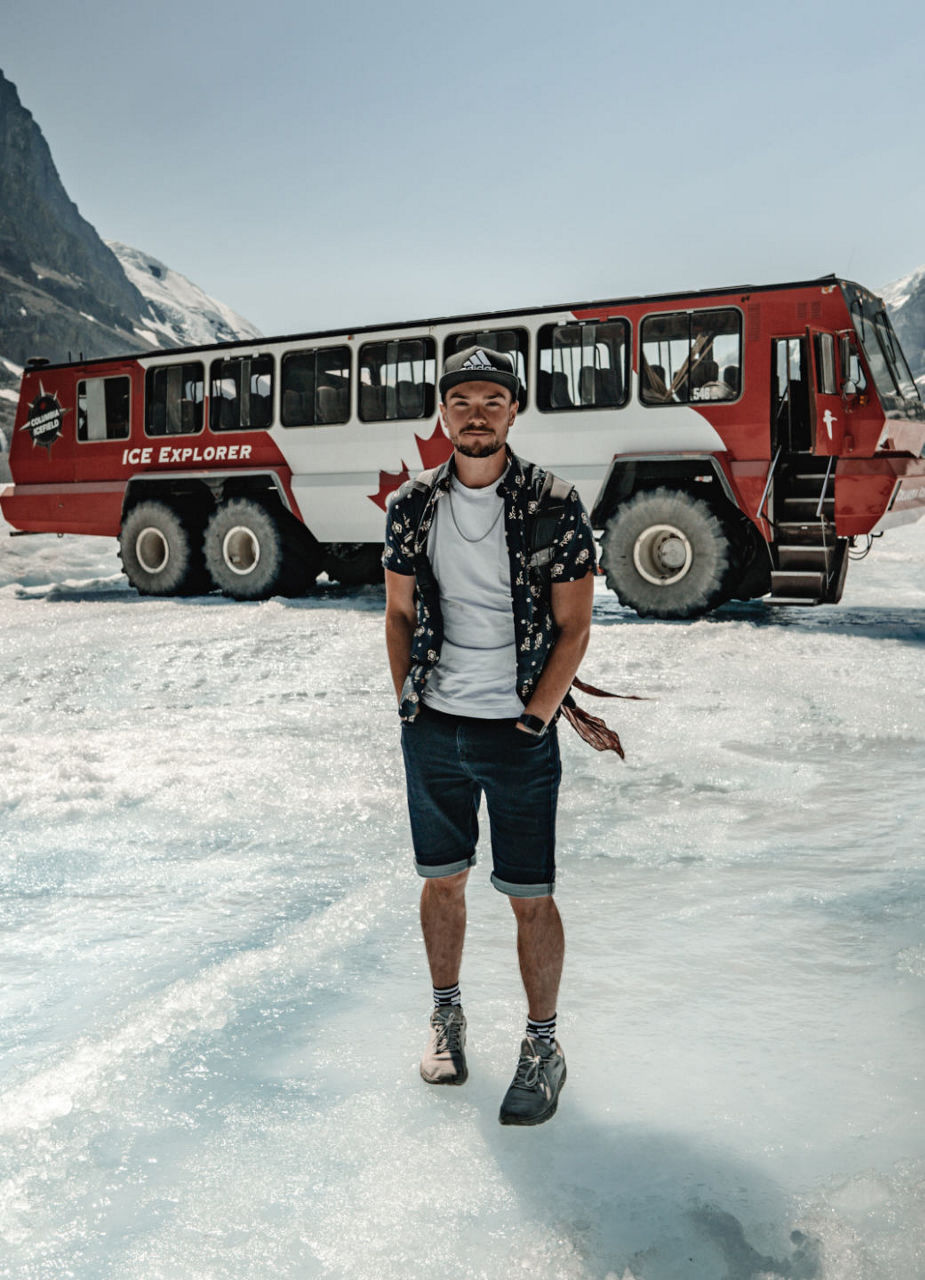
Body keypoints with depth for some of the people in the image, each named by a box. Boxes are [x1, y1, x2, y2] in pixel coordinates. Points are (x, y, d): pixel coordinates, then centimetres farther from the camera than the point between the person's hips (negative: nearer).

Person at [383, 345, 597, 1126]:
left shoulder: (553, 505, -7)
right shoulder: (412, 506, 3)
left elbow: (573, 627, -6)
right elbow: (399, 614, 11)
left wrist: (532, 720, -10)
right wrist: (408, 704, 4)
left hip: (518, 734, -3)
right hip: (432, 731, 3)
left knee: (530, 896, 3)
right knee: (443, 879, 15)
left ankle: (543, 1048, 20)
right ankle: (447, 1016, 35)